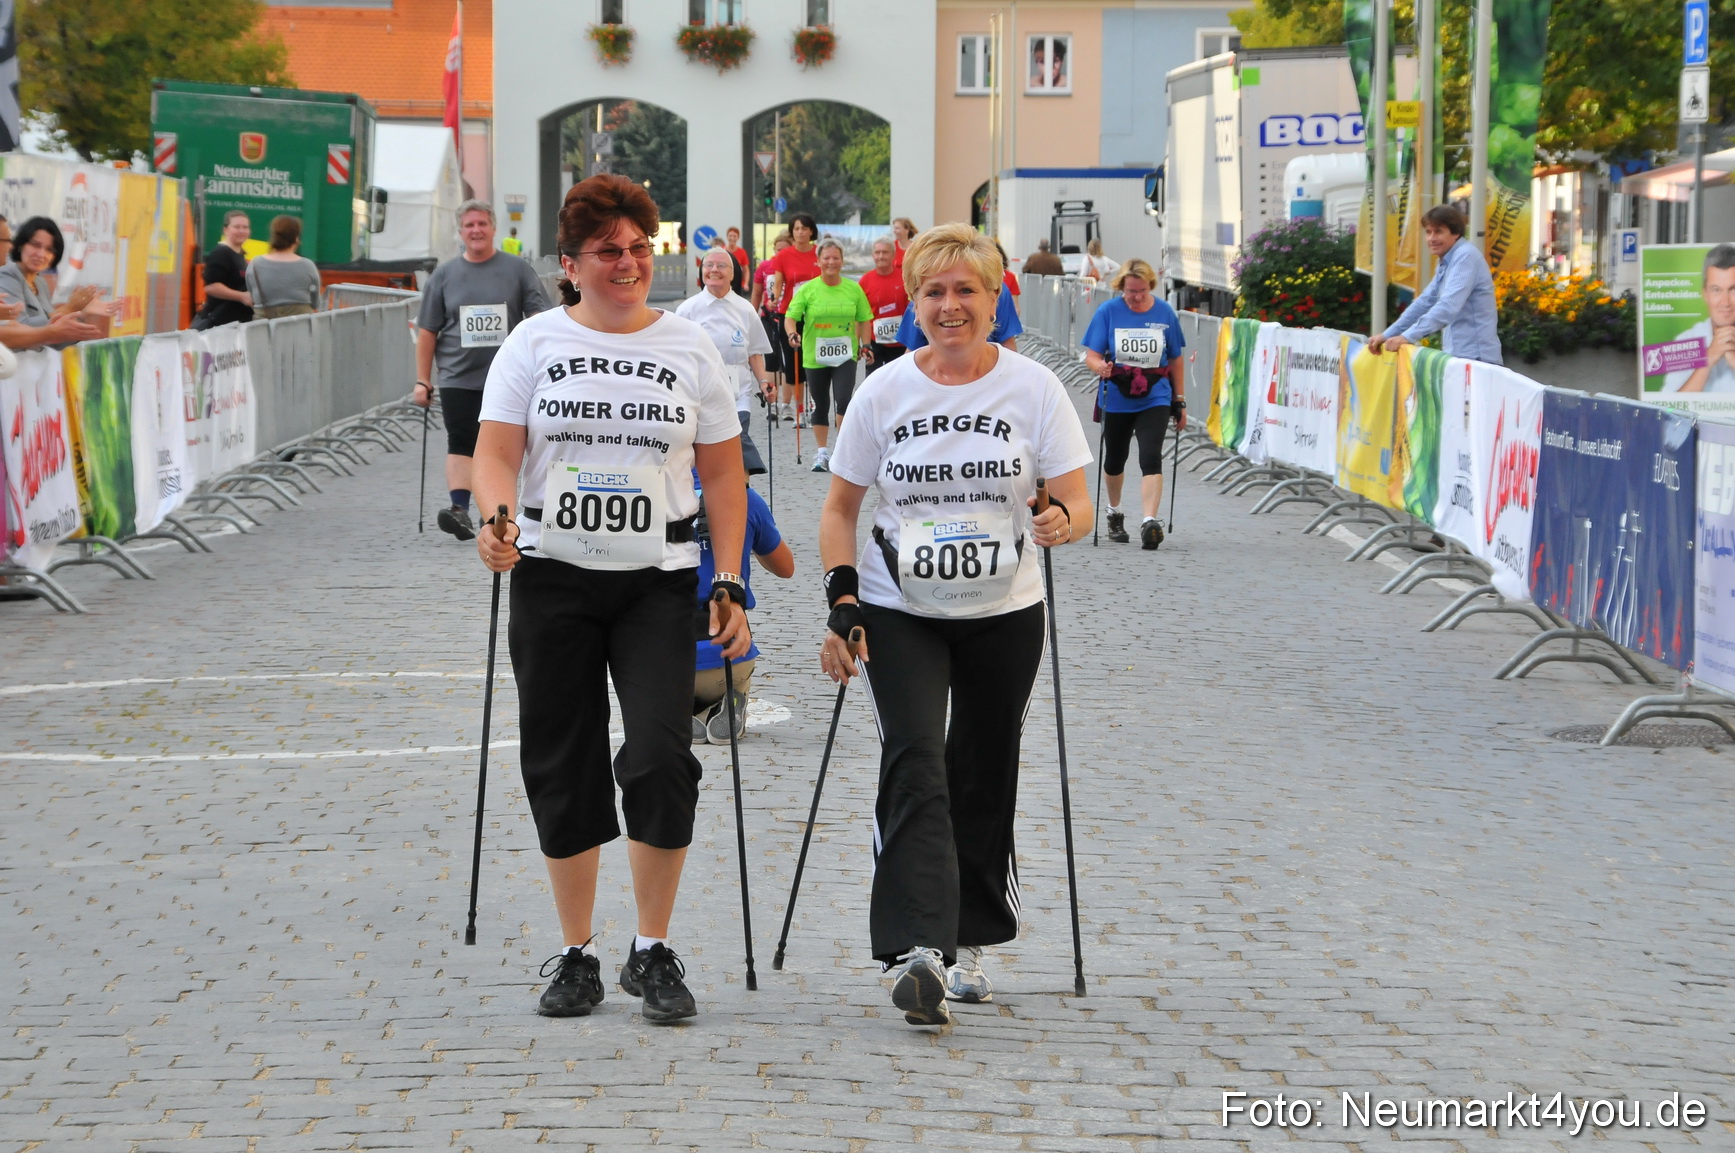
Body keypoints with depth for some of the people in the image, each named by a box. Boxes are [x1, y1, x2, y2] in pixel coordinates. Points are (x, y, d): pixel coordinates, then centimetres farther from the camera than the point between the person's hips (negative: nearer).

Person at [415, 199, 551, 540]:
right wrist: (422, 381, 4)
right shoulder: (444, 275, 9)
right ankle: (460, 510, -21)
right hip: (458, 379, 0)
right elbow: (427, 331, 10)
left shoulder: (518, 270, 5)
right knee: (461, 444, -12)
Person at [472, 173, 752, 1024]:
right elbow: (496, 450, -2)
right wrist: (496, 521, -24)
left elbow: (723, 475, 7)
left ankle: (653, 953, 0)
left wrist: (730, 586, 0)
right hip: (553, 578, 1)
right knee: (562, 766, 5)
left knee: (659, 757, -15)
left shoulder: (689, 349, 5)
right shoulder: (535, 345, 4)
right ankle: (576, 955, 18)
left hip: (658, 580, -1)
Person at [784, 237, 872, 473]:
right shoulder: (808, 290, -4)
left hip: (845, 356, -1)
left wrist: (865, 346, 3)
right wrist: (793, 334, -24)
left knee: (844, 401, -17)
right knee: (820, 407, 10)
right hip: (815, 356, 1)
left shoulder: (854, 289, 1)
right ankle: (822, 453, 22)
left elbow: (864, 320, 10)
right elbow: (790, 317, -5)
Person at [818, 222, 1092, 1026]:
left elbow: (1078, 500, -5)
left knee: (983, 780, 8)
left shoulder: (1033, 388, -3)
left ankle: (967, 944, 25)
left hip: (1004, 617, 1)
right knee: (915, 762, -17)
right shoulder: (884, 392, -1)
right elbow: (841, 507, 6)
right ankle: (917, 953, -27)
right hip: (900, 613, -1)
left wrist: (1061, 521, -29)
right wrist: (843, 605, -5)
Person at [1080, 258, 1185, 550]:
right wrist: (1101, 367, -30)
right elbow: (1092, 355, -6)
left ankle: (1149, 522, -26)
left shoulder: (1165, 313, 0)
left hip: (1154, 400, -1)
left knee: (1151, 457, -18)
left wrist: (1180, 402, 11)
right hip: (1116, 400, 1)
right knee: (1115, 459, 17)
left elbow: (1175, 361, 9)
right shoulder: (1107, 312, -4)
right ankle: (1114, 512, 42)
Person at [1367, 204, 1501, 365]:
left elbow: (1448, 306, -23)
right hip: (1458, 356, 9)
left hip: (1476, 357, -9)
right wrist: (1387, 335, 19)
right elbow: (1425, 302, 24)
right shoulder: (1445, 265, 19)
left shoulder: (1465, 256, -13)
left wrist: (1407, 337, -28)